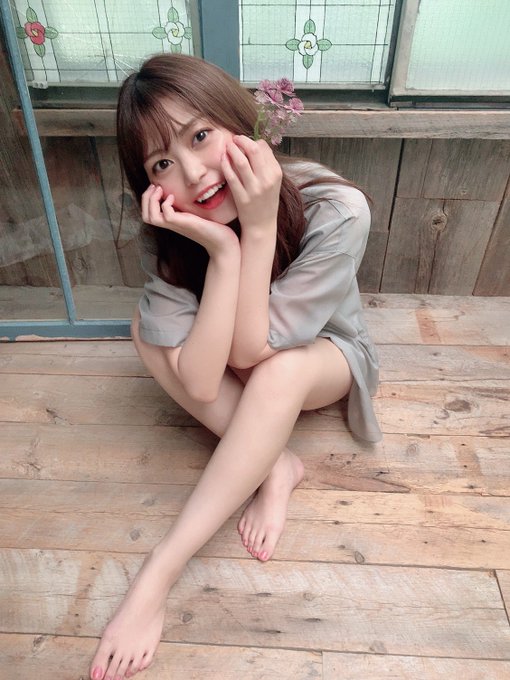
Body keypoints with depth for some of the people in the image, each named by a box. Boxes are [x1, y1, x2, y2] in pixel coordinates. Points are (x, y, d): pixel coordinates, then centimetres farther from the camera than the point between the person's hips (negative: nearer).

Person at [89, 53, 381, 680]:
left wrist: (259, 226, -39)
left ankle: (157, 576, -26)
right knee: (148, 325, -22)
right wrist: (223, 250, -40)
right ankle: (275, 466, -16)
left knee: (278, 370, -37)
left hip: (326, 357, -2)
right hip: (236, 374, 3)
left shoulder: (337, 211, -31)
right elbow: (201, 384, -32)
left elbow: (250, 352, -32)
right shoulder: (167, 233, -22)